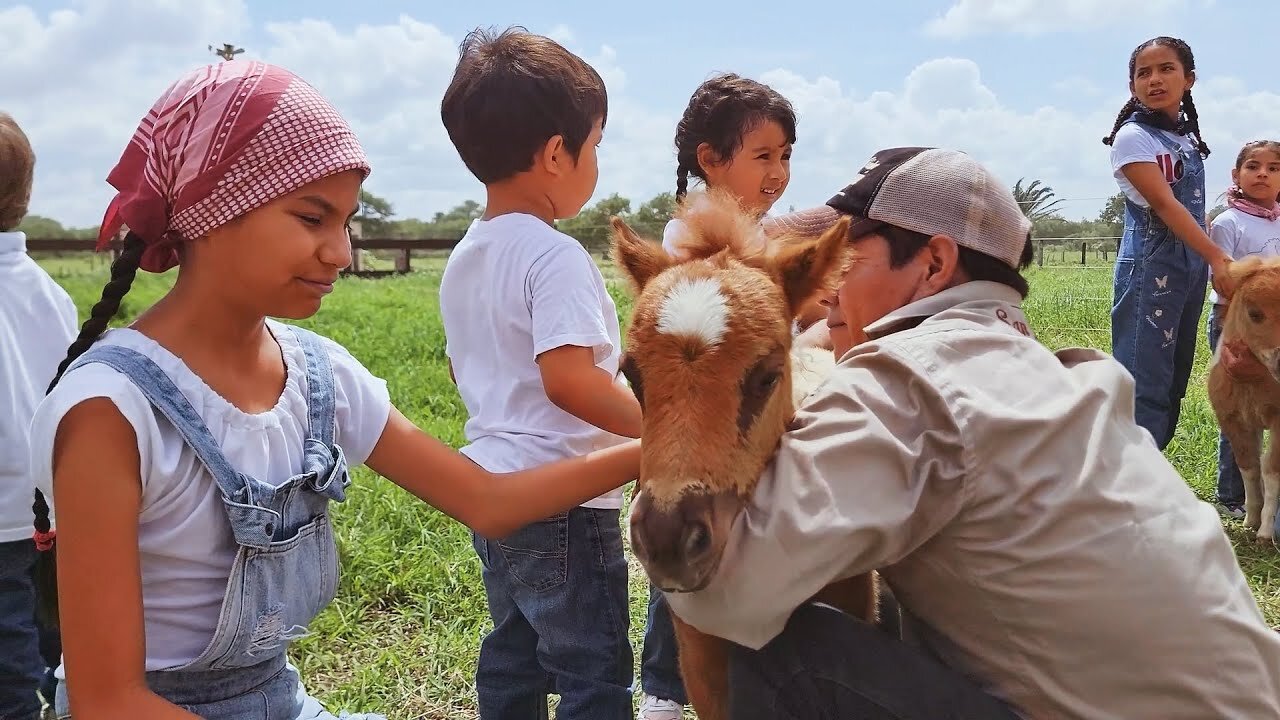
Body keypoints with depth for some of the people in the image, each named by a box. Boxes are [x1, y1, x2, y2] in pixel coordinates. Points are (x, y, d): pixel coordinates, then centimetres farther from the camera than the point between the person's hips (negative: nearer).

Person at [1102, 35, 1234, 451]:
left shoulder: (1188, 136, 13)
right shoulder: (1132, 137, -9)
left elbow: (1194, 207, 15)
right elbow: (1164, 204, -18)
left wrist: (1208, 261, 6)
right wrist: (1218, 257, -25)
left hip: (1191, 267, 8)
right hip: (1150, 268, -8)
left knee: (1173, 383, 11)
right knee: (1146, 383, -10)